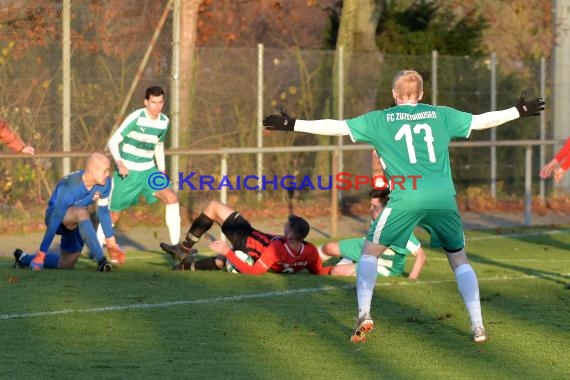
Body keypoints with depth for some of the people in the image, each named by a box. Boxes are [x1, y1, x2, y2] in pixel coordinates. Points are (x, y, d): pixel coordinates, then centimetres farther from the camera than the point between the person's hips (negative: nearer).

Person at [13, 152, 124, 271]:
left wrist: (111, 241, 3)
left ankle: (24, 259, 30)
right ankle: (101, 260, -41)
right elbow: (54, 222, -34)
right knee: (81, 212, -40)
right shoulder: (70, 187, -35)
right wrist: (41, 253, -33)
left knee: (66, 265, 9)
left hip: (76, 220, 7)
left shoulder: (105, 183, -17)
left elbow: (103, 212, 0)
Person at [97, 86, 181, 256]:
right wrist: (119, 163, -32)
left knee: (171, 197, -16)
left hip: (148, 171, 4)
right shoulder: (136, 118, -17)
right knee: (113, 214, 2)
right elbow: (113, 142, -17)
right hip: (127, 171, -4)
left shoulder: (164, 121, 1)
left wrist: (161, 170, 9)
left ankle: (175, 245, -14)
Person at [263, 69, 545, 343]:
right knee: (459, 259, 16)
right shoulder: (441, 115, 16)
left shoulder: (380, 120, 11)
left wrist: (292, 125, 14)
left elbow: (336, 127, 8)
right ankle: (477, 326, 4)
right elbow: (481, 121, 23)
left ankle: (364, 315, -4)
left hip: (405, 199, -2)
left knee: (369, 252, 13)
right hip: (443, 198, 2)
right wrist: (519, 111, 37)